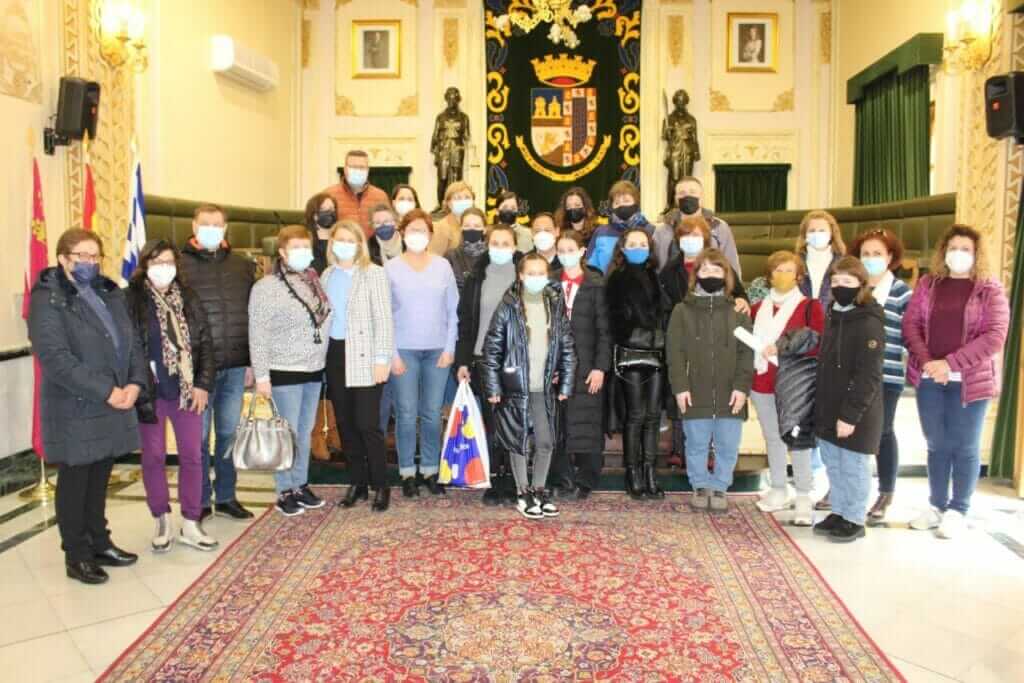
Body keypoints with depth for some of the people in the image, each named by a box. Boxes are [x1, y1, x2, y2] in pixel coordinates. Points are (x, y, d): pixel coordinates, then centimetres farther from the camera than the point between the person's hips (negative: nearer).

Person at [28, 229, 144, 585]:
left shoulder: (111, 294, 11)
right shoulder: (48, 300, -10)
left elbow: (132, 342, 9)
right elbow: (55, 358, -20)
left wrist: (134, 383, -8)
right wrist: (106, 392, -22)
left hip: (115, 406, 6)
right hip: (75, 410, -6)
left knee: (99, 479, 17)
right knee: (75, 483, 8)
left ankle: (99, 544, 30)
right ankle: (76, 556, 21)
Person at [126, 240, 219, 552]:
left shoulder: (188, 297, 6)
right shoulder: (130, 299, -6)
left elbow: (205, 342, 6)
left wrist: (203, 384, -2)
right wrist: (136, 387, -13)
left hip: (187, 390, 3)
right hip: (149, 393, -3)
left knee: (192, 455, 6)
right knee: (154, 457, 9)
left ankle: (190, 524, 17)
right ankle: (162, 521, 24)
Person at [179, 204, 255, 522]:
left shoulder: (243, 266, 9)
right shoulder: (180, 265, -2)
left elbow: (252, 317, 10)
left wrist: (252, 362, 7)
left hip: (236, 366, 4)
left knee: (229, 433, 12)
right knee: (199, 436, 5)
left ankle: (226, 496, 25)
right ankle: (200, 501, 19)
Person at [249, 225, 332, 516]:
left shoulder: (315, 283, 8)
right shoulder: (266, 287, -9)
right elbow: (257, 335, -10)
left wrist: (324, 363, 11)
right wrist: (261, 375, -13)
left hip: (314, 371, 5)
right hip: (284, 372, -5)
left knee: (305, 433, 14)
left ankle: (301, 484, 26)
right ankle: (285, 492, 14)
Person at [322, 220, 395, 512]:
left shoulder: (373, 273, -4)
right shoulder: (327, 275, 13)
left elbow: (383, 319, -8)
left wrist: (382, 359, -14)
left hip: (364, 357, -6)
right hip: (335, 355, 6)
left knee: (366, 424, -6)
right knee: (345, 424, 10)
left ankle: (380, 486, 9)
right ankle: (357, 482, 23)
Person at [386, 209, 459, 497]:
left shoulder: (443, 266, 6)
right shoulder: (391, 268, 2)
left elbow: (452, 310, 7)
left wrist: (450, 348, 0)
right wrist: (391, 353, -5)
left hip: (438, 349, 1)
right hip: (404, 350, -1)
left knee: (432, 414, 4)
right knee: (407, 414, 0)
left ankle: (430, 470, 16)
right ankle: (407, 472, 13)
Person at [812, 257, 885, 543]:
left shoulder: (869, 323, -16)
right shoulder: (834, 316, 11)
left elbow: (869, 377, -20)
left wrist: (850, 415, -22)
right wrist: (821, 407, 15)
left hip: (855, 415, -8)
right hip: (828, 411, 8)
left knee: (853, 467, 5)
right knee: (833, 466, 17)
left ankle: (855, 520, 19)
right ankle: (839, 513, 31)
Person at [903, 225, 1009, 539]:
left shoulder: (990, 290, 0)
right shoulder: (927, 284, 9)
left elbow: (994, 337, -10)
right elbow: (910, 323, 3)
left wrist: (949, 363, -17)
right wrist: (927, 362, -12)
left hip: (969, 380, -3)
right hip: (929, 378, 3)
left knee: (964, 446, 5)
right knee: (937, 444, 11)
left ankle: (958, 510, 18)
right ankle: (937, 505, 24)